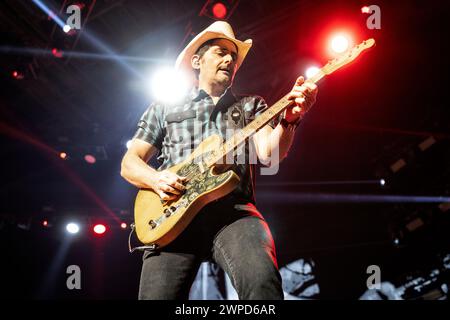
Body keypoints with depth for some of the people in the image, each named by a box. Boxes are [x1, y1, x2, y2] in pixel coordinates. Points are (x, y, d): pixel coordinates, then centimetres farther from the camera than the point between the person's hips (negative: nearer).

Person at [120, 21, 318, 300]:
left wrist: (289, 118, -16)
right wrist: (156, 179, -3)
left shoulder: (251, 105, 23)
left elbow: (269, 154, 5)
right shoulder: (163, 109, 24)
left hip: (234, 210, -1)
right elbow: (130, 161, 20)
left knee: (262, 281, -33)